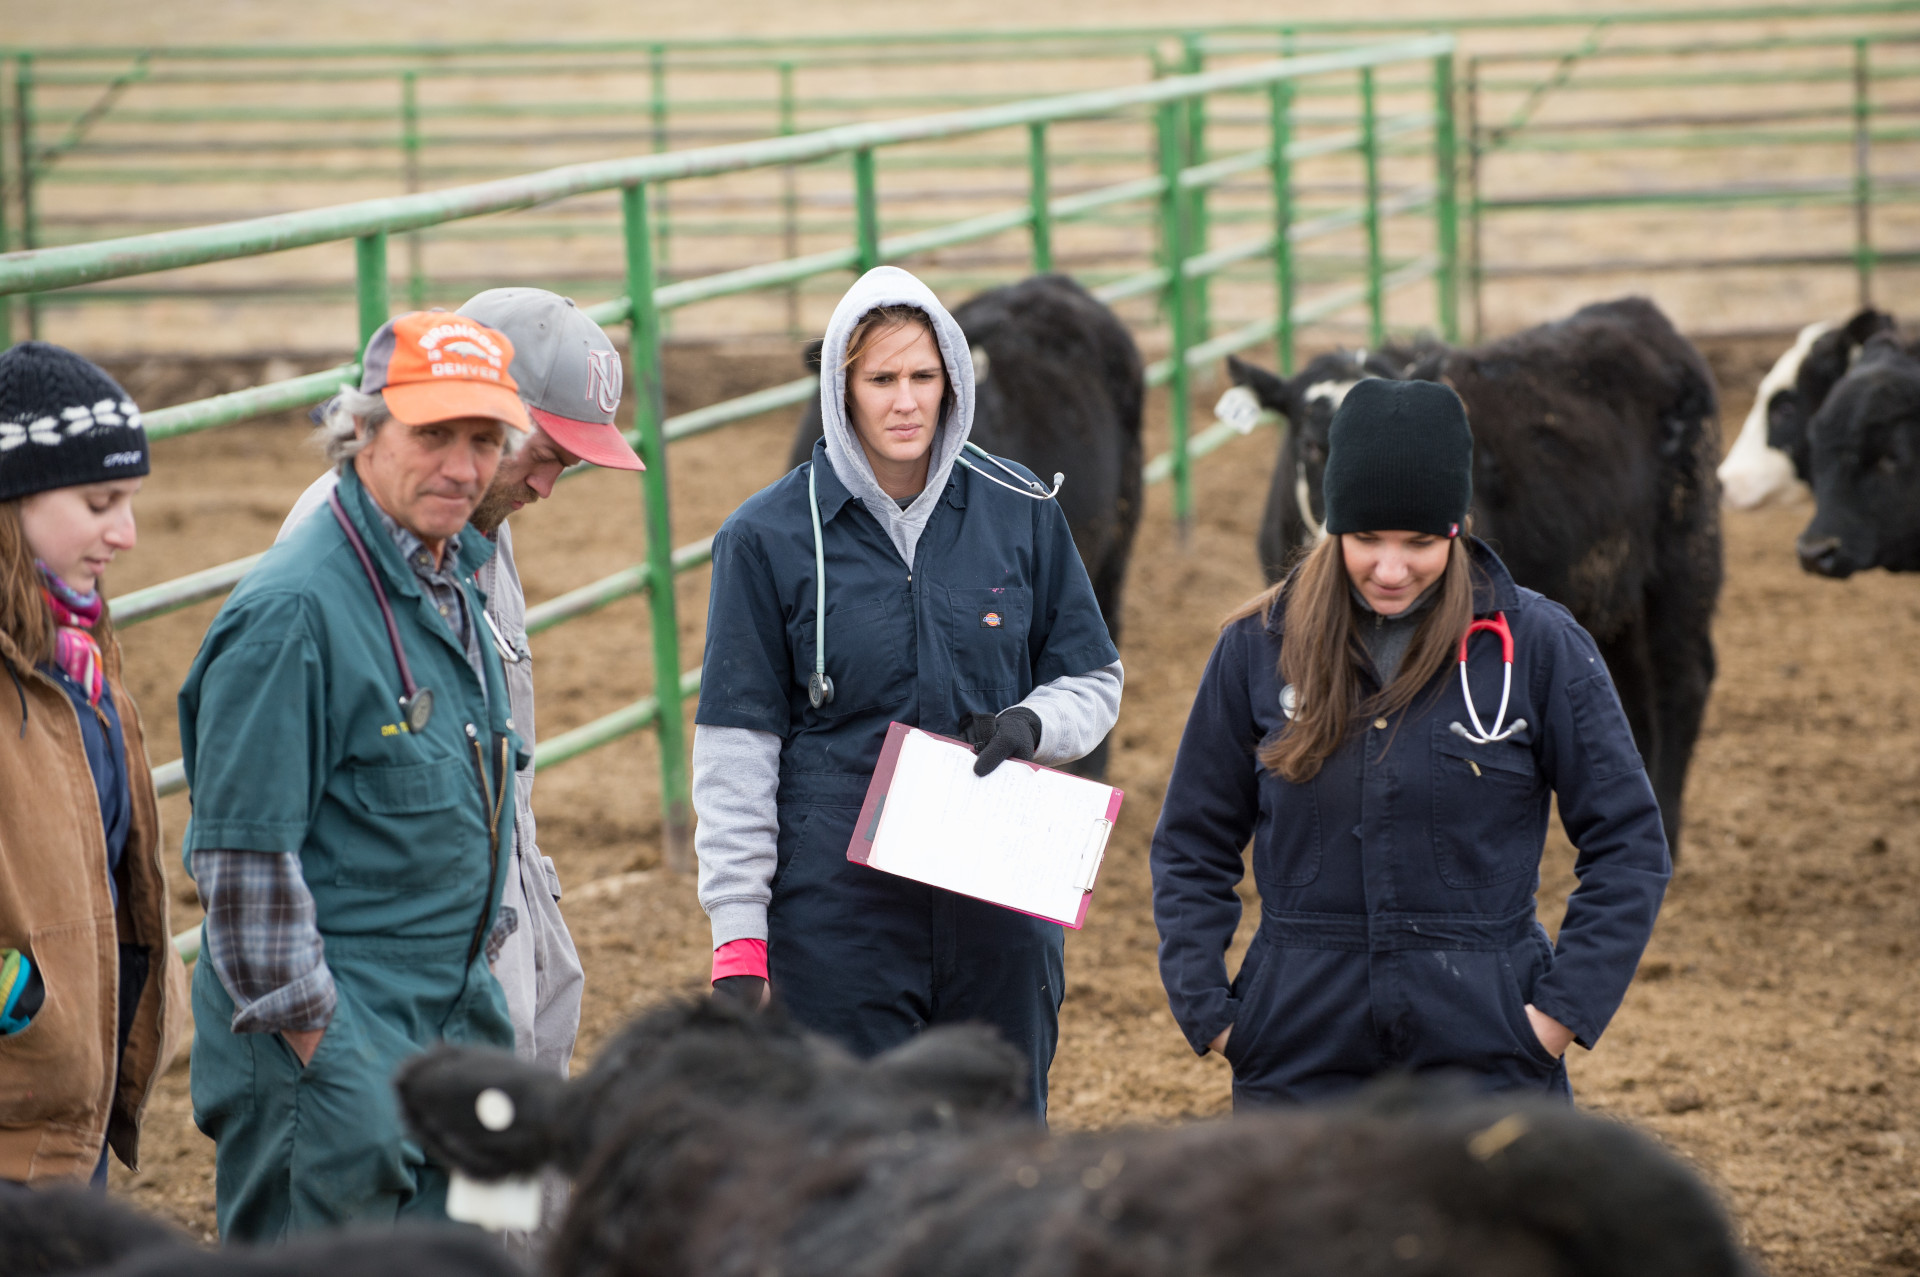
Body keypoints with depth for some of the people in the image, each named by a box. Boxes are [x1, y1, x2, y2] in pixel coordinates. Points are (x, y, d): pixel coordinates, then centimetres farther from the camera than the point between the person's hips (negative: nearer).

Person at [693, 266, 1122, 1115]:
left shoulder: (1021, 512, 4)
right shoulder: (769, 536, -2)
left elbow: (1094, 681, 14)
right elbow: (735, 746, -1)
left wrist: (1032, 723, -9)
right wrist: (738, 937, -6)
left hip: (1001, 904, 3)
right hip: (838, 909, -2)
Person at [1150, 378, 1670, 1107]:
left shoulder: (1535, 645, -2)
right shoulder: (1258, 648, 3)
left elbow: (1628, 843, 3)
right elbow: (1190, 848, 12)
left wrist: (1566, 1006, -6)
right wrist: (1206, 1010, 1)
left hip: (1483, 1053, -2)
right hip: (1298, 1063, 2)